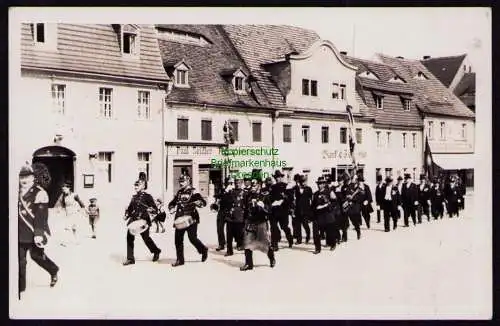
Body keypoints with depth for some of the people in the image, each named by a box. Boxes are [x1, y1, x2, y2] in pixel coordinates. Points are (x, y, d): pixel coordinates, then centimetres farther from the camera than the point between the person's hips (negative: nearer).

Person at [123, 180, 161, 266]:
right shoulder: (134, 197, 13)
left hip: (143, 220, -5)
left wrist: (151, 209, -28)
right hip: (133, 220, 5)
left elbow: (155, 209, -7)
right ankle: (130, 259, 1)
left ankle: (156, 251, 34)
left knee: (146, 238, 7)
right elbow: (130, 207, 25)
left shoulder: (147, 196, -5)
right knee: (129, 238, -5)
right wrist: (127, 215, 9)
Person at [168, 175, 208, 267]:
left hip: (191, 218, -6)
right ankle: (180, 260, 10)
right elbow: (173, 201, 28)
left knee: (192, 238, -7)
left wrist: (198, 203, -33)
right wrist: (171, 206, 6)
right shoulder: (179, 192, 15)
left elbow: (203, 202, -11)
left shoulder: (193, 192, -4)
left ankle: (204, 250, 21)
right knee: (178, 239, 1)